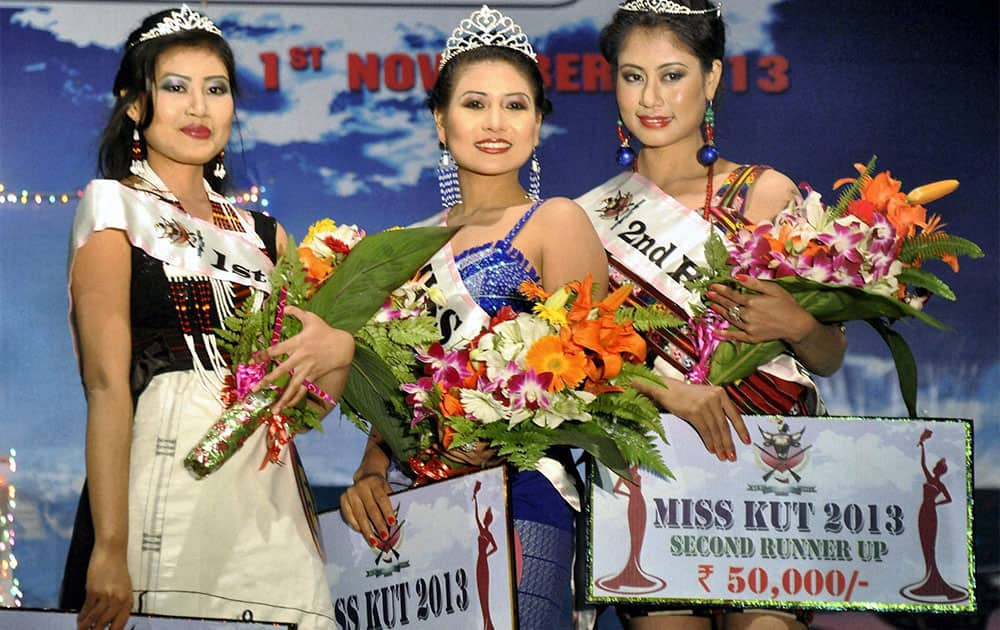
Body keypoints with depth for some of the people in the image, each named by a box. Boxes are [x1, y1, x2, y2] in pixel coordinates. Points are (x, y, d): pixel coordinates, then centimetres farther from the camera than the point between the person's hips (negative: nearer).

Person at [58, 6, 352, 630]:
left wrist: (337, 348, -6)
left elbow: (308, 402, 18)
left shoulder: (262, 233, 16)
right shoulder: (115, 209, 1)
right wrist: (110, 548, -19)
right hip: (165, 494, -5)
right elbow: (107, 385, -10)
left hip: (271, 501, 5)